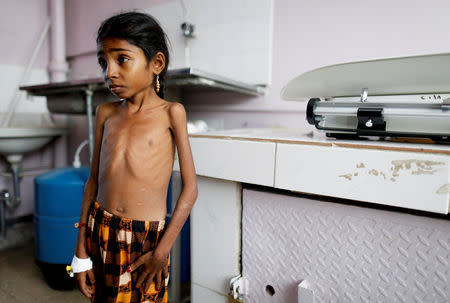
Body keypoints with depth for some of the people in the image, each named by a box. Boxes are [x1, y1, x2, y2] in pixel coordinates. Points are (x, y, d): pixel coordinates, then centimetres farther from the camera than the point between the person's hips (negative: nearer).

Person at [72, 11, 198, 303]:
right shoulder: (106, 113, 4)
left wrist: (162, 251, -12)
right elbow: (94, 180, 7)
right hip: (100, 231, 4)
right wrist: (81, 251, 7)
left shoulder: (171, 112, -8)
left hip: (147, 237, -4)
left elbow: (190, 189, -10)